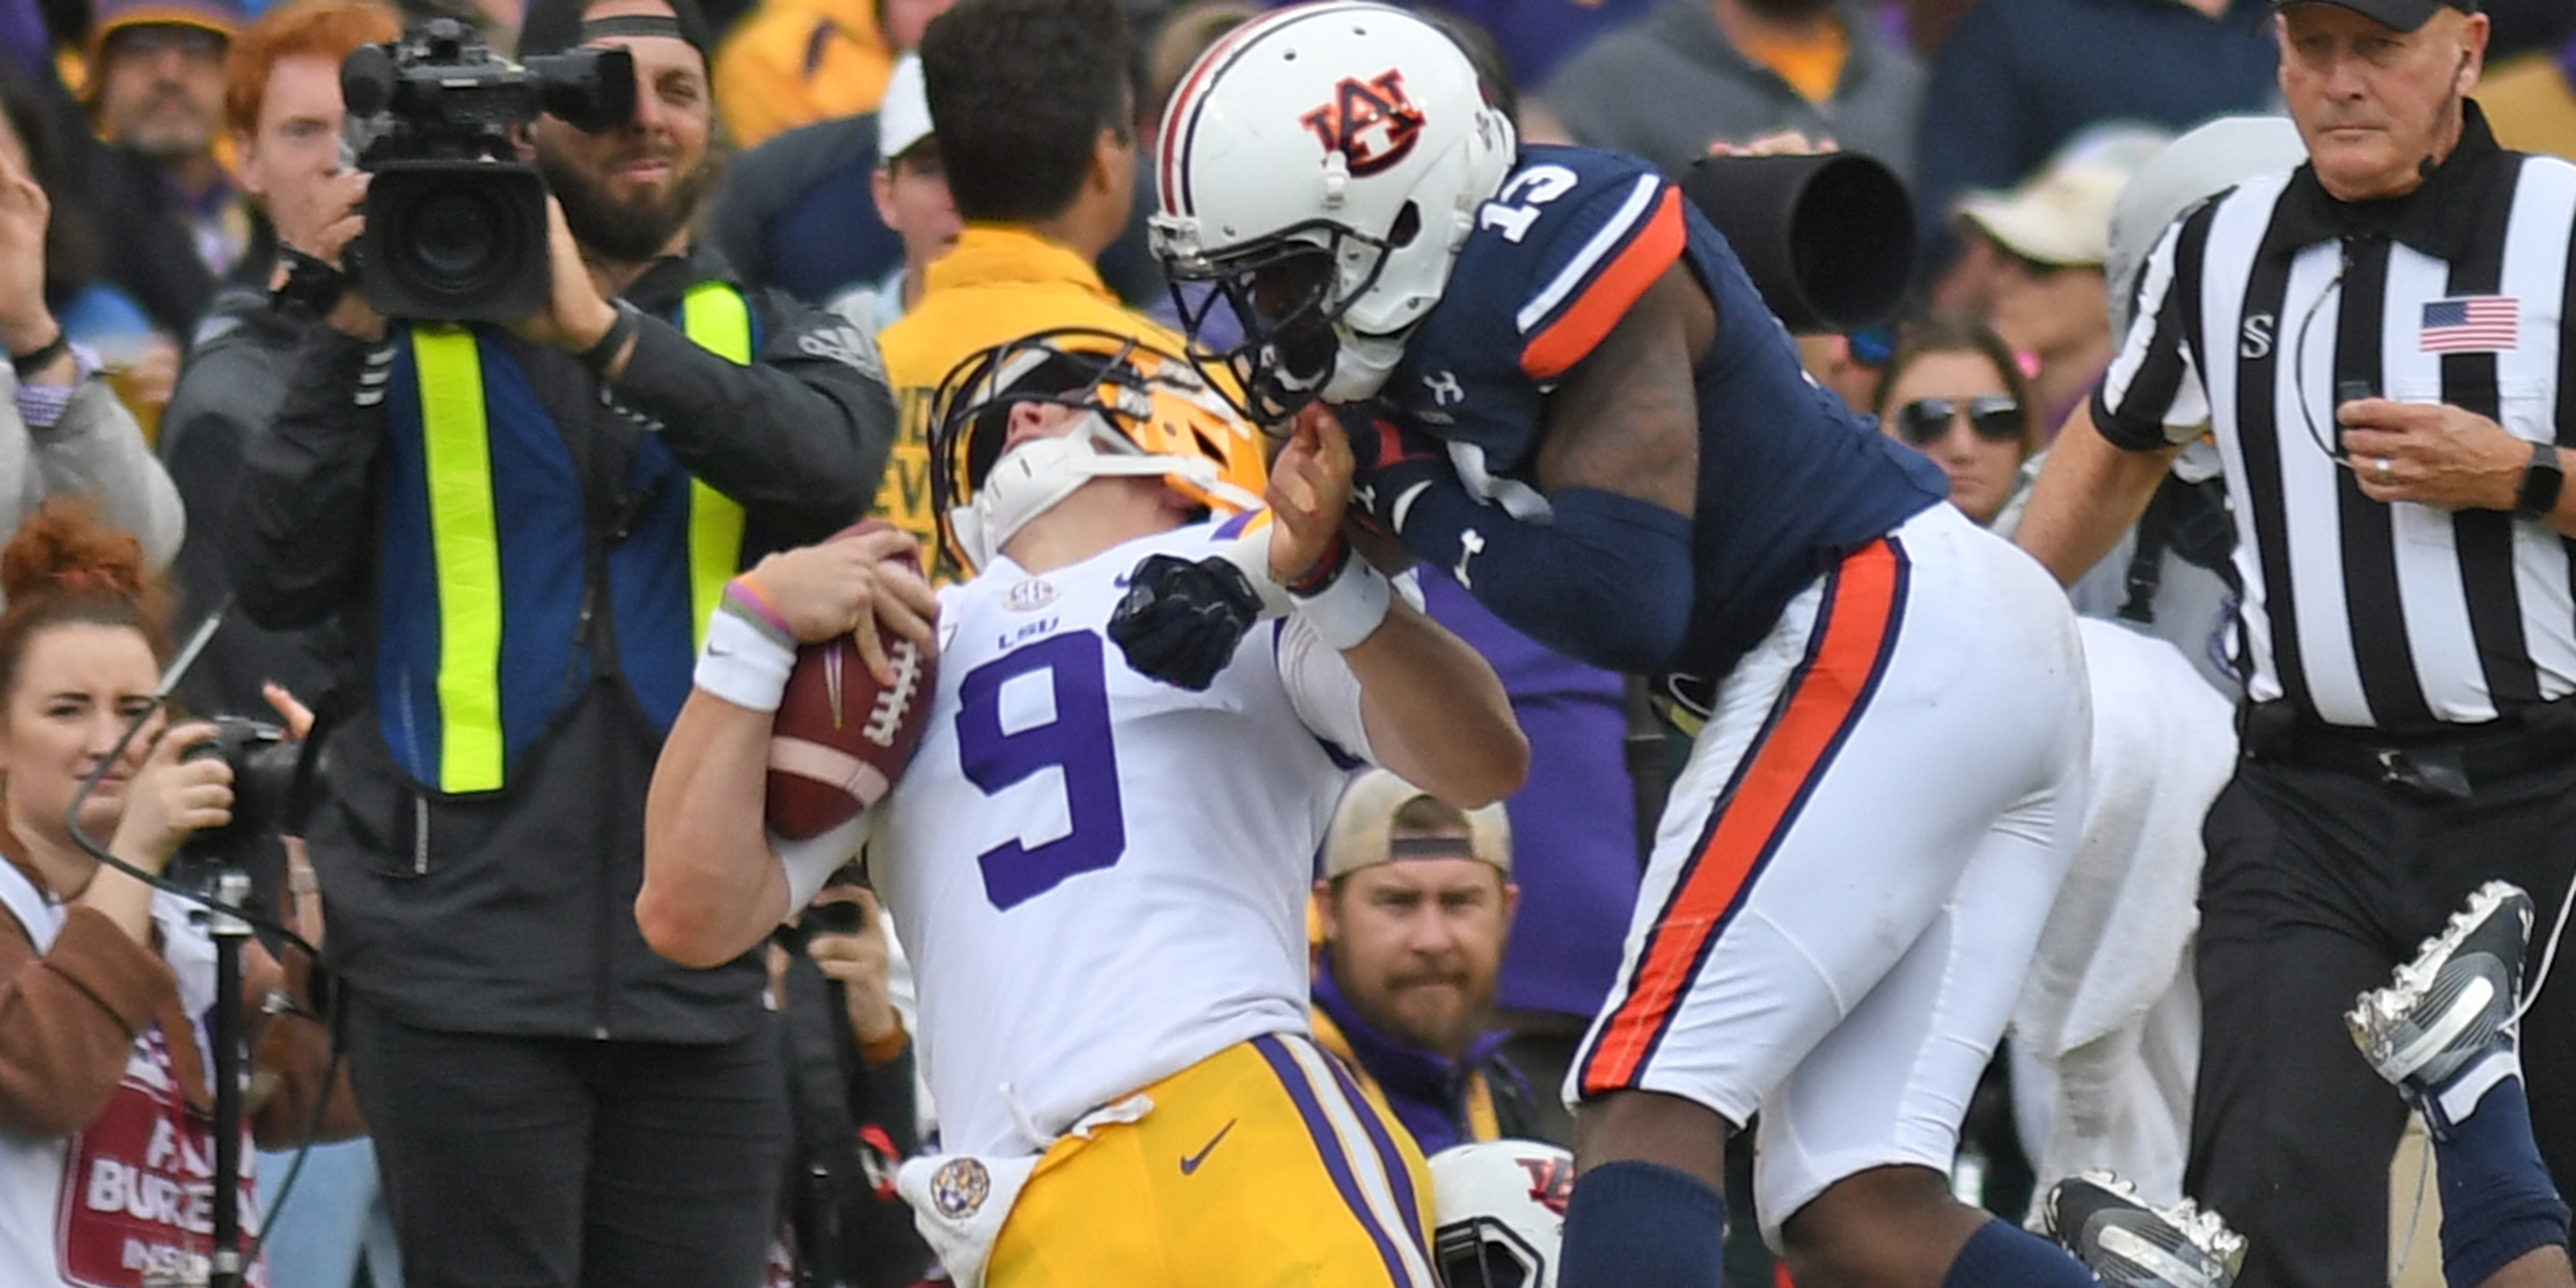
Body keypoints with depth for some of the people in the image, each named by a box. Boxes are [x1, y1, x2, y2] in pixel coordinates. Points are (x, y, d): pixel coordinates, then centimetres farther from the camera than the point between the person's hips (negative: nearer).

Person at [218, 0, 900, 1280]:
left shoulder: (769, 337, 12)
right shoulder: (415, 326, 8)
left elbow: (836, 459, -12)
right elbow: (276, 577, -1)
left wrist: (602, 333, -21)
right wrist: (349, 336, -8)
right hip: (465, 956, -2)